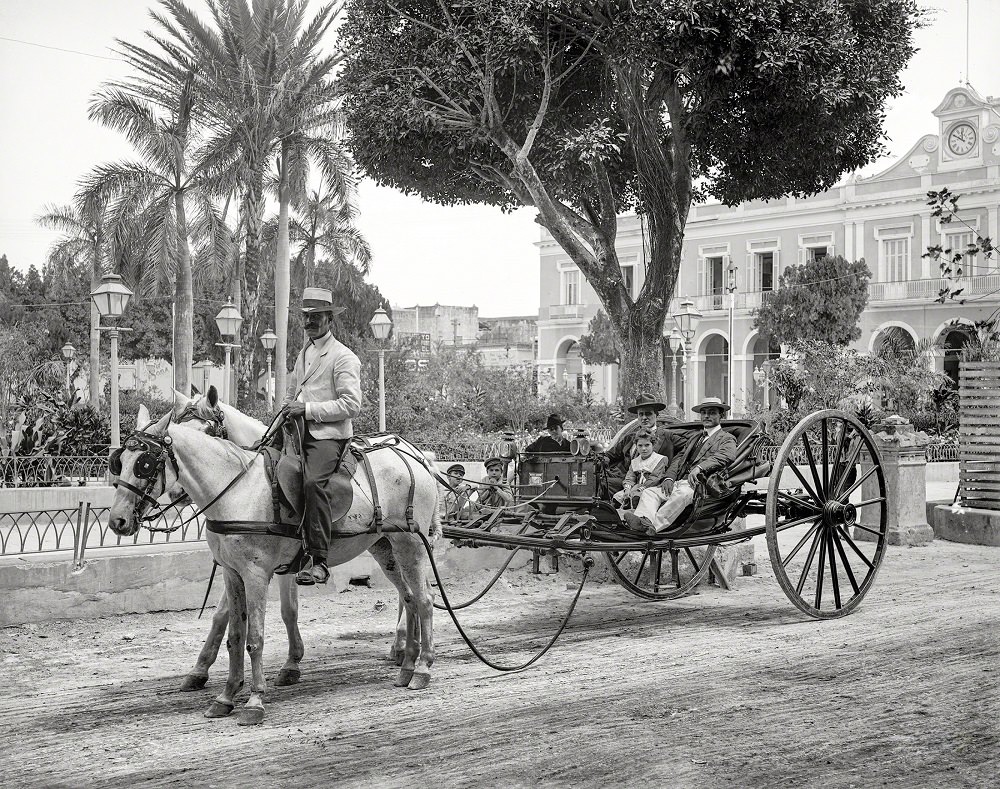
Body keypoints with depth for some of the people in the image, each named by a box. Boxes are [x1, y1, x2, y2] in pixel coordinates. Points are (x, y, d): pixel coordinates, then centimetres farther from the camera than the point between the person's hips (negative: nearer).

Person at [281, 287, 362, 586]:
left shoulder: (343, 357, -2)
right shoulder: (304, 353, 22)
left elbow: (351, 405, -11)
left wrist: (308, 409, -16)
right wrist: (287, 411, 11)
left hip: (328, 434, -9)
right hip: (299, 431, 9)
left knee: (313, 482, -31)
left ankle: (318, 561, -32)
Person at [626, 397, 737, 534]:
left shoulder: (727, 439, 10)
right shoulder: (695, 437, 32)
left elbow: (725, 456, -12)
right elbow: (679, 459, 22)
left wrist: (699, 467, -27)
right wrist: (669, 478, 0)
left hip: (696, 483, -7)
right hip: (679, 481, 7)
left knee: (681, 493, -38)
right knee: (649, 492, -16)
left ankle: (654, 524, -48)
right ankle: (645, 521, -43)